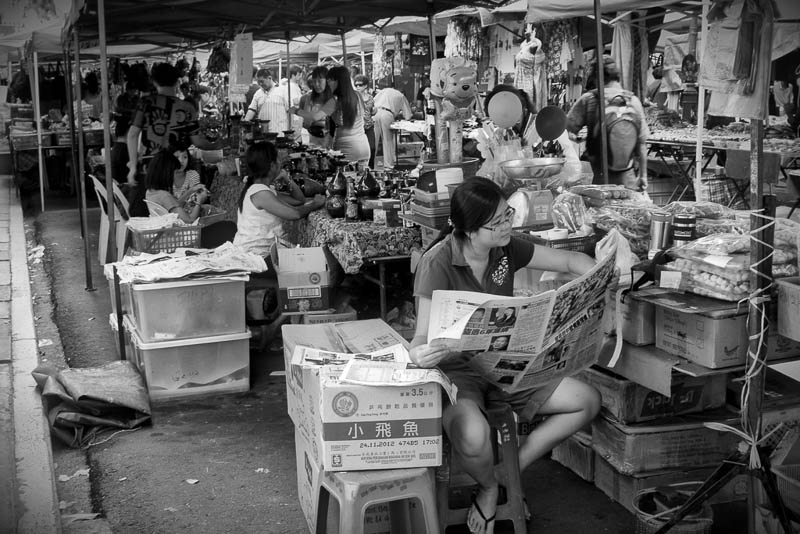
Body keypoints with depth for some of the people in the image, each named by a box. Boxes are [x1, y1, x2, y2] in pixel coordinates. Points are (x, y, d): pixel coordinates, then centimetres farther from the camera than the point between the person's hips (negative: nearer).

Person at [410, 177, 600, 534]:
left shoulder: (506, 250, -3)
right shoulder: (437, 265, -20)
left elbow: (570, 260, 6)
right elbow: (423, 335, -23)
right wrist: (420, 352, -48)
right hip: (456, 370, -6)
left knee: (587, 401, -4)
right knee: (473, 437, -38)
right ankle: (490, 488, 1)